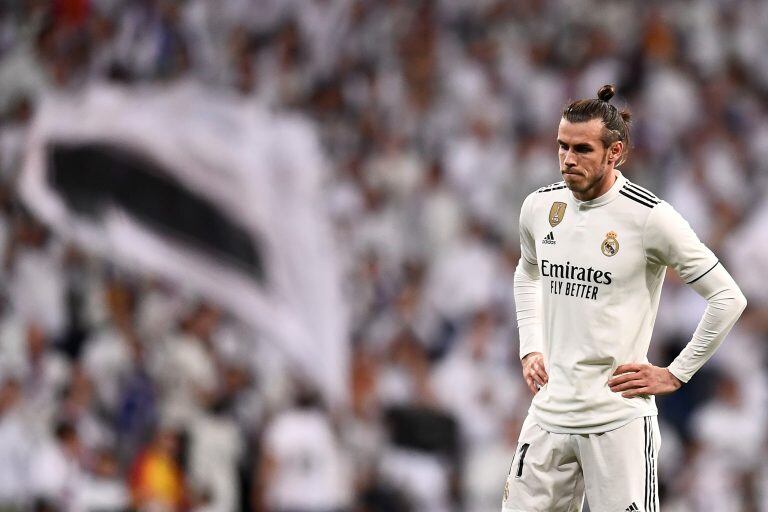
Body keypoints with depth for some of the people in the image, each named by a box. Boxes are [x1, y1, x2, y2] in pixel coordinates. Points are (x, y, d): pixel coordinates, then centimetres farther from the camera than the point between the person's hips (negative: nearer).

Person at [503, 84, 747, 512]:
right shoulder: (540, 207, 6)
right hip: (550, 413, 5)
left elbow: (728, 298, -7)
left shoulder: (650, 217, -12)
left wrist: (676, 374, -6)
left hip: (619, 417, -5)